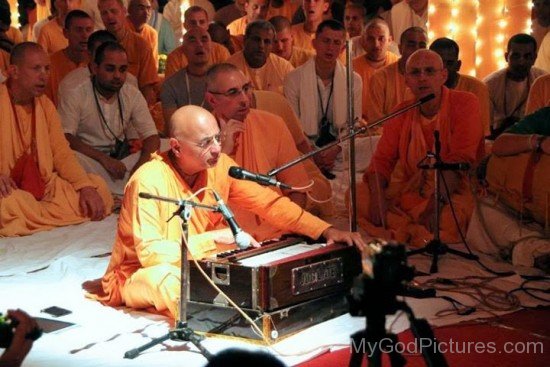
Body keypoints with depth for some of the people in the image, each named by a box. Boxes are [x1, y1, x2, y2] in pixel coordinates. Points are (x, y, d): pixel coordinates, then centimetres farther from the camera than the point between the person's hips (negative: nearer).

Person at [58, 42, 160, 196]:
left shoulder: (133, 95, 3)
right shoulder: (75, 95, -8)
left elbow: (152, 137, -1)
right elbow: (65, 137, -18)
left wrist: (141, 167, -23)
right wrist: (104, 159, -29)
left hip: (120, 159, 3)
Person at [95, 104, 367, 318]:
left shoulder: (220, 165, -8)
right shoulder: (149, 180, -24)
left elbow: (269, 202, -5)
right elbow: (150, 253, -28)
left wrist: (325, 230, -16)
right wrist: (216, 237, -30)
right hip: (139, 273, -5)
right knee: (165, 278, -38)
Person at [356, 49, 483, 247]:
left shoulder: (465, 103, -7)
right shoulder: (401, 113, 9)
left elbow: (459, 161, -16)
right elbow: (382, 160, 6)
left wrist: (436, 202, -26)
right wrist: (377, 196, -14)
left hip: (452, 193, -5)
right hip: (409, 192, 5)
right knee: (356, 193, -14)